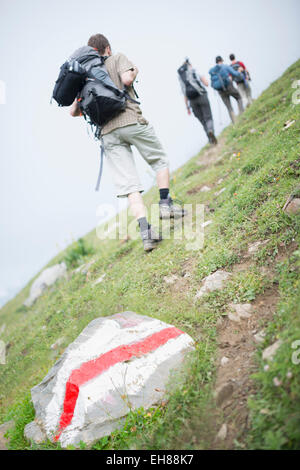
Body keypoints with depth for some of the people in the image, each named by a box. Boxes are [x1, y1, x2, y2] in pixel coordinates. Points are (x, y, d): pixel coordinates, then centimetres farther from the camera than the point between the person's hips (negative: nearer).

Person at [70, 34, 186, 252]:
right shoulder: (117, 58, 11)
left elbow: (74, 112, 16)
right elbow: (126, 79, -10)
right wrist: (134, 71, 12)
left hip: (108, 132, 4)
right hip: (131, 120, -3)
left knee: (128, 183, -3)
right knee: (160, 160, 18)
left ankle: (146, 231, -11)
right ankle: (166, 204, 7)